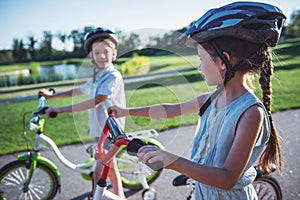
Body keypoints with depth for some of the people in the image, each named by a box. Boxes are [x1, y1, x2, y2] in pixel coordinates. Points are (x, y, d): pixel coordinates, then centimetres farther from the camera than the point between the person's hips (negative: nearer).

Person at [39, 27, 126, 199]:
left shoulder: (113, 76, -18)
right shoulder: (97, 77, 13)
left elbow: (96, 101, -27)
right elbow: (79, 91, 25)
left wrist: (61, 109, -27)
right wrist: (52, 95, 29)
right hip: (101, 128, 10)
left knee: (100, 173, -4)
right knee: (110, 167, 20)